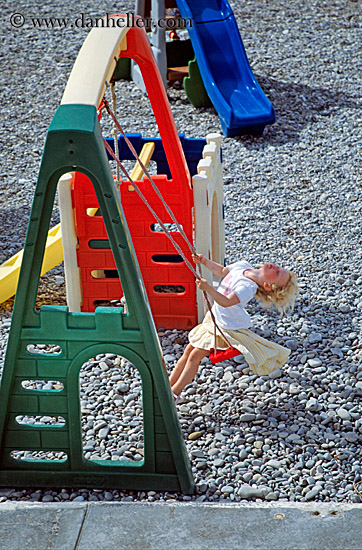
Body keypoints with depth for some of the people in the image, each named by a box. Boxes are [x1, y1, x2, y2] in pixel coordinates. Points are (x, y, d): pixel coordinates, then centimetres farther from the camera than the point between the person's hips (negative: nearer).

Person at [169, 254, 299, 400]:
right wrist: (204, 261, 1)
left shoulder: (248, 287, -33)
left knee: (195, 355, -6)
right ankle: (169, 383, 24)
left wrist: (208, 288, -53)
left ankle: (175, 392, 5)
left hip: (227, 328, -8)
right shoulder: (242, 266, -7)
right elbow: (221, 271, 13)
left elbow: (226, 302, -45)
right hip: (214, 317, 8)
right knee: (189, 350, 12)